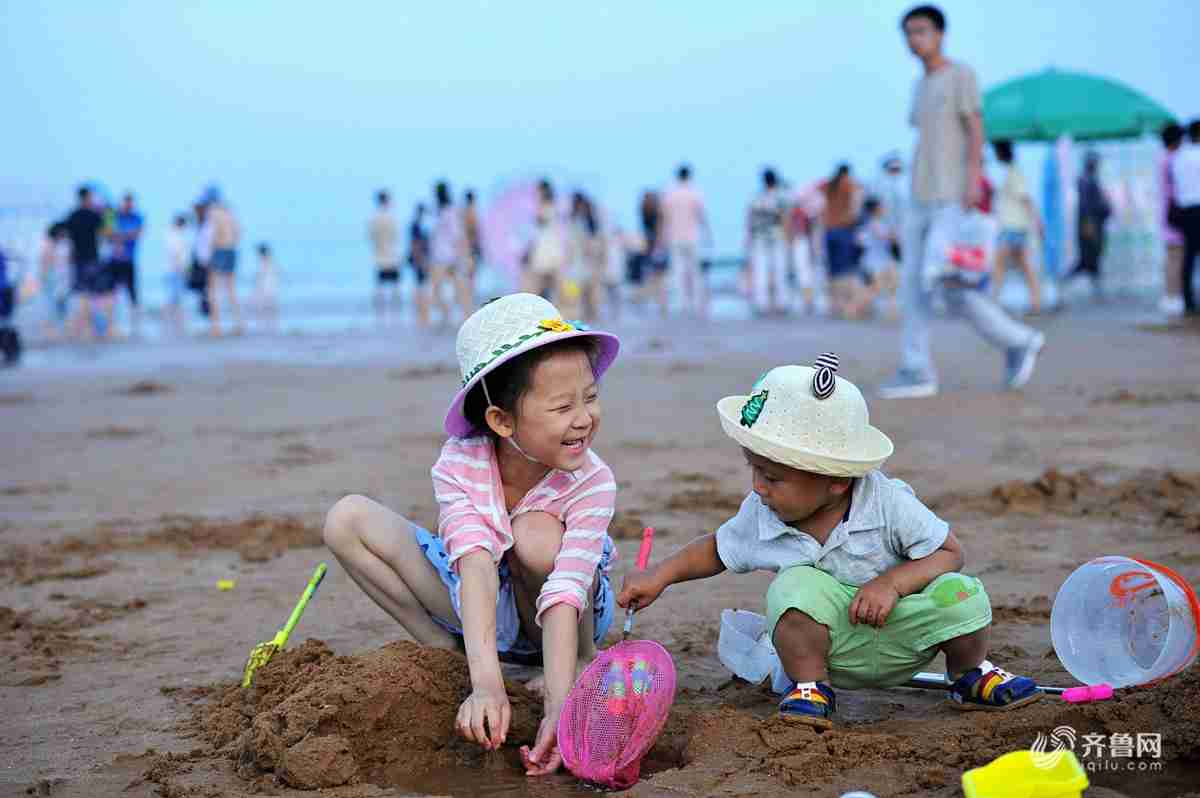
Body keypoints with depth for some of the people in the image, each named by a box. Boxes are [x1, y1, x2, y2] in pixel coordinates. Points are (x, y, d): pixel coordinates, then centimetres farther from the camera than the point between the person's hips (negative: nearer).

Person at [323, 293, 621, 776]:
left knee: (537, 535, -36)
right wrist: (486, 683, -52)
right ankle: (445, 653, -8)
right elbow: (476, 568, -39)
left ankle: (583, 662, -9)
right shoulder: (459, 464, -25)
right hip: (485, 612, 2)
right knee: (347, 520, -15)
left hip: (561, 618, -2)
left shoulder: (593, 483, -28)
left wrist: (559, 709, -51)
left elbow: (566, 593, -37)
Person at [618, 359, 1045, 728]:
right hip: (831, 648, 1)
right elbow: (717, 549, 7)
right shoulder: (760, 516, -12)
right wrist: (661, 575, -6)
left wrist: (891, 583, -29)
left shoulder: (887, 502, -21)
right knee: (796, 587, -30)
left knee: (962, 595, -27)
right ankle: (810, 687, -7)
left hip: (899, 639, -1)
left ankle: (969, 675, 6)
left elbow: (949, 552, -14)